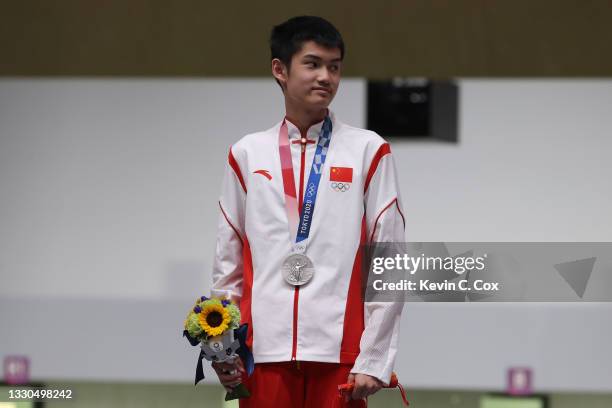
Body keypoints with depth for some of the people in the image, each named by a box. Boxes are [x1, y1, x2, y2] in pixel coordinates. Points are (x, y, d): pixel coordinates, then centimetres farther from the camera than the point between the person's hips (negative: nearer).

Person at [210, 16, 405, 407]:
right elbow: (229, 259, 14)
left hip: (339, 353, -2)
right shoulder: (247, 154, 11)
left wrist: (374, 360, -6)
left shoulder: (368, 151, 4)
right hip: (264, 354, 2)